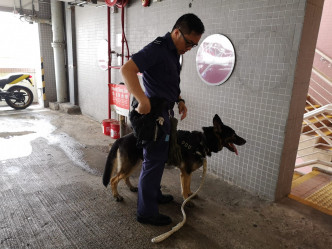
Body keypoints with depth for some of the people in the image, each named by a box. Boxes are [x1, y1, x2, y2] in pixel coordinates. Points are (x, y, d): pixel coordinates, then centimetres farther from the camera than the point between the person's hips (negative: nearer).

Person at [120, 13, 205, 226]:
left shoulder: (174, 51, 13)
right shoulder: (157, 49, -18)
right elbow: (127, 70, -29)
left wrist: (179, 100, 11)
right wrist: (143, 100, -35)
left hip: (164, 113, 10)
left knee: (159, 158, 20)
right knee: (154, 162, -3)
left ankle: (154, 194, 39)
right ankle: (146, 212, 11)